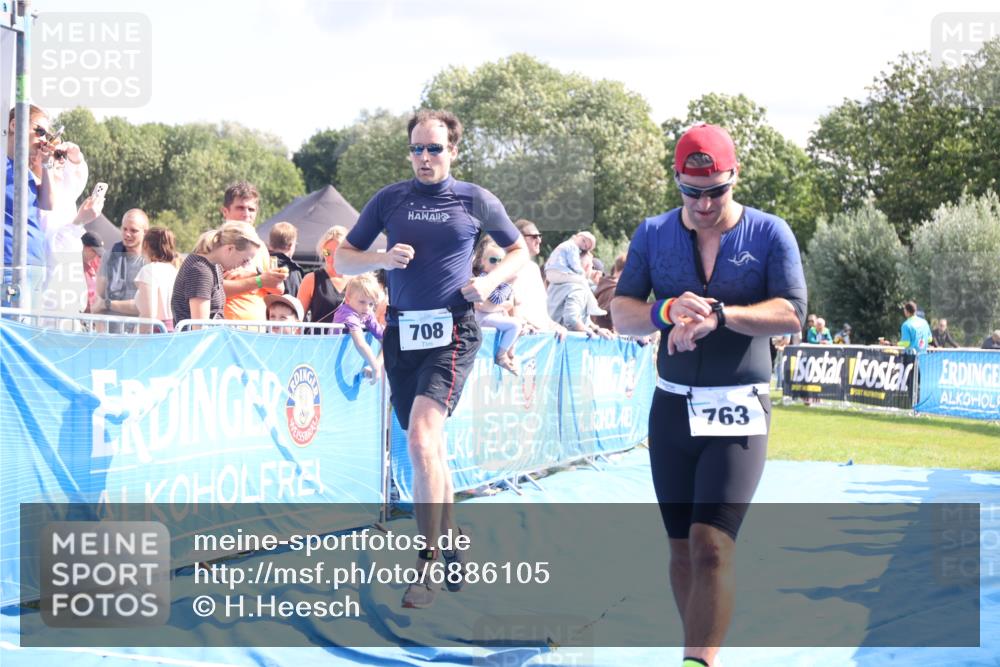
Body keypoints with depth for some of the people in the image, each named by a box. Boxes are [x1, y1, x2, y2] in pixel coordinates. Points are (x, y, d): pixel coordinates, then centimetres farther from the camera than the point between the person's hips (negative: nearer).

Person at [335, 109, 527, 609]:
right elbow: (343, 258, 11)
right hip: (401, 331, 4)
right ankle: (450, 547, 28)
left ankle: (427, 565, -17)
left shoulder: (476, 201, 3)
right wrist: (383, 259, -9)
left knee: (422, 439, -20)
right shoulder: (390, 199, 7)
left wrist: (490, 281, -4)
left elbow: (519, 251, 15)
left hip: (452, 331, -4)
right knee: (428, 448, 12)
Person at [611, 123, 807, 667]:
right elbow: (621, 312, 0)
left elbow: (792, 315, -11)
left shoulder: (769, 233, -2)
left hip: (740, 411, -4)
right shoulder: (653, 234, 5)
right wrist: (668, 311, -21)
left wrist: (718, 315, -25)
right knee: (682, 547, 10)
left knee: (711, 545, -17)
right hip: (671, 408, 4)